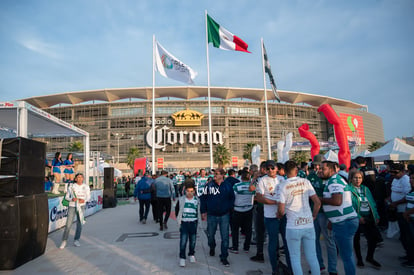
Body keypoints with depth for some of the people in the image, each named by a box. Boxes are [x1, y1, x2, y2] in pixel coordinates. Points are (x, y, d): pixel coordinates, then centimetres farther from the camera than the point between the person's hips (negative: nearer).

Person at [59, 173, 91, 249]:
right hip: (72, 206, -1)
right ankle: (64, 241, 13)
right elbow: (67, 196, 1)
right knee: (68, 224, -2)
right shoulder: (71, 186, -5)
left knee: (80, 223, -2)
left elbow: (88, 197, 5)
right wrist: (71, 199, -19)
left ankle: (76, 240, 10)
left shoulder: (86, 186, -1)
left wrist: (84, 200, -16)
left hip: (81, 206, 1)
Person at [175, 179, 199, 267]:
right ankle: (182, 258, 6)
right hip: (184, 223, -1)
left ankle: (191, 254, 31)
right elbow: (177, 209, 9)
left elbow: (198, 211, 10)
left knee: (193, 240, 11)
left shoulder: (197, 200, -1)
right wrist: (179, 219, 6)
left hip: (193, 223, 2)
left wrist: (196, 220, 5)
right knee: (183, 241, -5)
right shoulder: (181, 199, -3)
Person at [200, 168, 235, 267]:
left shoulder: (228, 186, -5)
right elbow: (203, 198, 0)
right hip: (211, 215, 1)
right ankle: (212, 248, 48)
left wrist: (229, 208, 0)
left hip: (224, 215, -1)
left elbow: (232, 198, 9)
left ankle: (224, 257, 15)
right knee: (210, 234, 17)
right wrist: (203, 211, -2)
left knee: (225, 237, 1)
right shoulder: (209, 185, -6)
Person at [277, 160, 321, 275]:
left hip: (293, 227, -3)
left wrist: (279, 216, 10)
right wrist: (313, 216, 13)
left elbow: (281, 210, -11)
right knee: (312, 257, 14)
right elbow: (317, 202, -2)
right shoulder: (305, 182, 1)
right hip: (309, 225, 3)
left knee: (295, 258, 10)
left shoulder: (282, 186, -7)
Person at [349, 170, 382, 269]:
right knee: (356, 238, 7)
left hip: (369, 218, 5)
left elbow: (373, 203, 14)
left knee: (375, 236, -1)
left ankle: (369, 257, 23)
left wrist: (376, 216, 5)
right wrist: (358, 217, -19)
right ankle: (359, 259, 28)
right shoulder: (349, 189, -8)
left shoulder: (365, 189, 12)